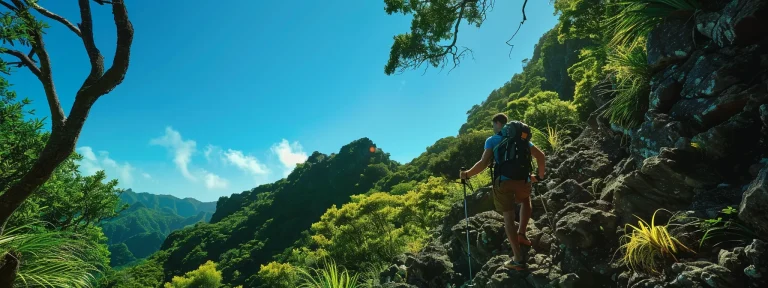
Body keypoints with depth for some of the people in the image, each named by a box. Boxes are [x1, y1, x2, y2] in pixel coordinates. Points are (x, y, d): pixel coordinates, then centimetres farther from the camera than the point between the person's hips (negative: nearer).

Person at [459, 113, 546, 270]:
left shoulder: (492, 140, 6)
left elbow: (484, 163, -7)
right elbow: (540, 155, 14)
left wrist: (467, 174, 5)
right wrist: (540, 175, 26)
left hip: (503, 182, -3)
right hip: (523, 180, 3)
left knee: (509, 218, 3)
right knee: (526, 202, 36)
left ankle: (518, 259, 0)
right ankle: (522, 233, 25)